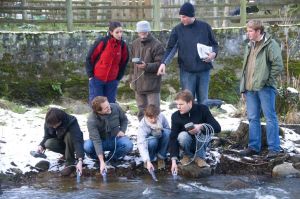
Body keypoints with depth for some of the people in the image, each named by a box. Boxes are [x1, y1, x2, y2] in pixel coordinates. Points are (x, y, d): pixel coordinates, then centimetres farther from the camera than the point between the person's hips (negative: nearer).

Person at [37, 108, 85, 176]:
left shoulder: (71, 122, -34)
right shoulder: (48, 123, -19)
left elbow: (77, 141, -43)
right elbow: (47, 137, -3)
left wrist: (80, 160, -55)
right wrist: (41, 145, -26)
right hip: (60, 142, 4)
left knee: (69, 135, -36)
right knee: (48, 143, -27)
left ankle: (70, 163, -24)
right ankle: (66, 153, -1)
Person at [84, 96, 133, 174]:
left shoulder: (116, 107, -18)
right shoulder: (91, 120, -28)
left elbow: (124, 119, 6)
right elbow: (96, 141, -34)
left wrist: (122, 130, -13)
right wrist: (102, 162, -41)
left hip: (115, 139, 2)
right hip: (101, 141, -2)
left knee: (128, 145, -31)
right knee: (86, 147, -34)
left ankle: (114, 157, 0)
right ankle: (99, 158, 0)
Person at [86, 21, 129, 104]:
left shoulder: (123, 45, -1)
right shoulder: (102, 42, -13)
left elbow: (124, 62, 13)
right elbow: (90, 58, -5)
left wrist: (118, 77, 9)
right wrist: (90, 75, -5)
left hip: (112, 81, 3)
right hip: (97, 79, -3)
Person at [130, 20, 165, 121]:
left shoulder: (157, 45, -9)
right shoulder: (135, 43, 11)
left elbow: (160, 64, -12)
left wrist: (146, 66, -26)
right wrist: (133, 78, 18)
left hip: (152, 84, -6)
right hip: (138, 84, 6)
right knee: (141, 109, 14)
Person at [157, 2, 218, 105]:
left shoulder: (205, 27, 4)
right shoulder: (177, 30, 2)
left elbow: (214, 44, 13)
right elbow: (170, 48, 1)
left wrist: (214, 53, -9)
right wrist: (164, 63, -16)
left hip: (204, 69, 1)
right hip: (187, 71, -1)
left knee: (203, 101, 7)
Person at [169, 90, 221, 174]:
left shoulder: (202, 109, -18)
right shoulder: (176, 116, -17)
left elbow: (217, 127, -21)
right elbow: (173, 138, -21)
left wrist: (201, 127, -38)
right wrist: (174, 160, -31)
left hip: (201, 142, 0)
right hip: (188, 142, 0)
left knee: (203, 130, -32)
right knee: (183, 135, -33)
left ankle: (199, 156, -10)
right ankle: (187, 155, -2)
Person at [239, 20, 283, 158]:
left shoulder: (270, 45, -7)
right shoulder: (250, 46, 18)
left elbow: (278, 65, -13)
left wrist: (267, 79, -10)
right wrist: (243, 88, 19)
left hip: (265, 88, -8)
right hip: (250, 88, 8)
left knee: (270, 118, -3)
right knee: (253, 118, 11)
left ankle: (274, 148, -1)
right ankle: (254, 146, 18)